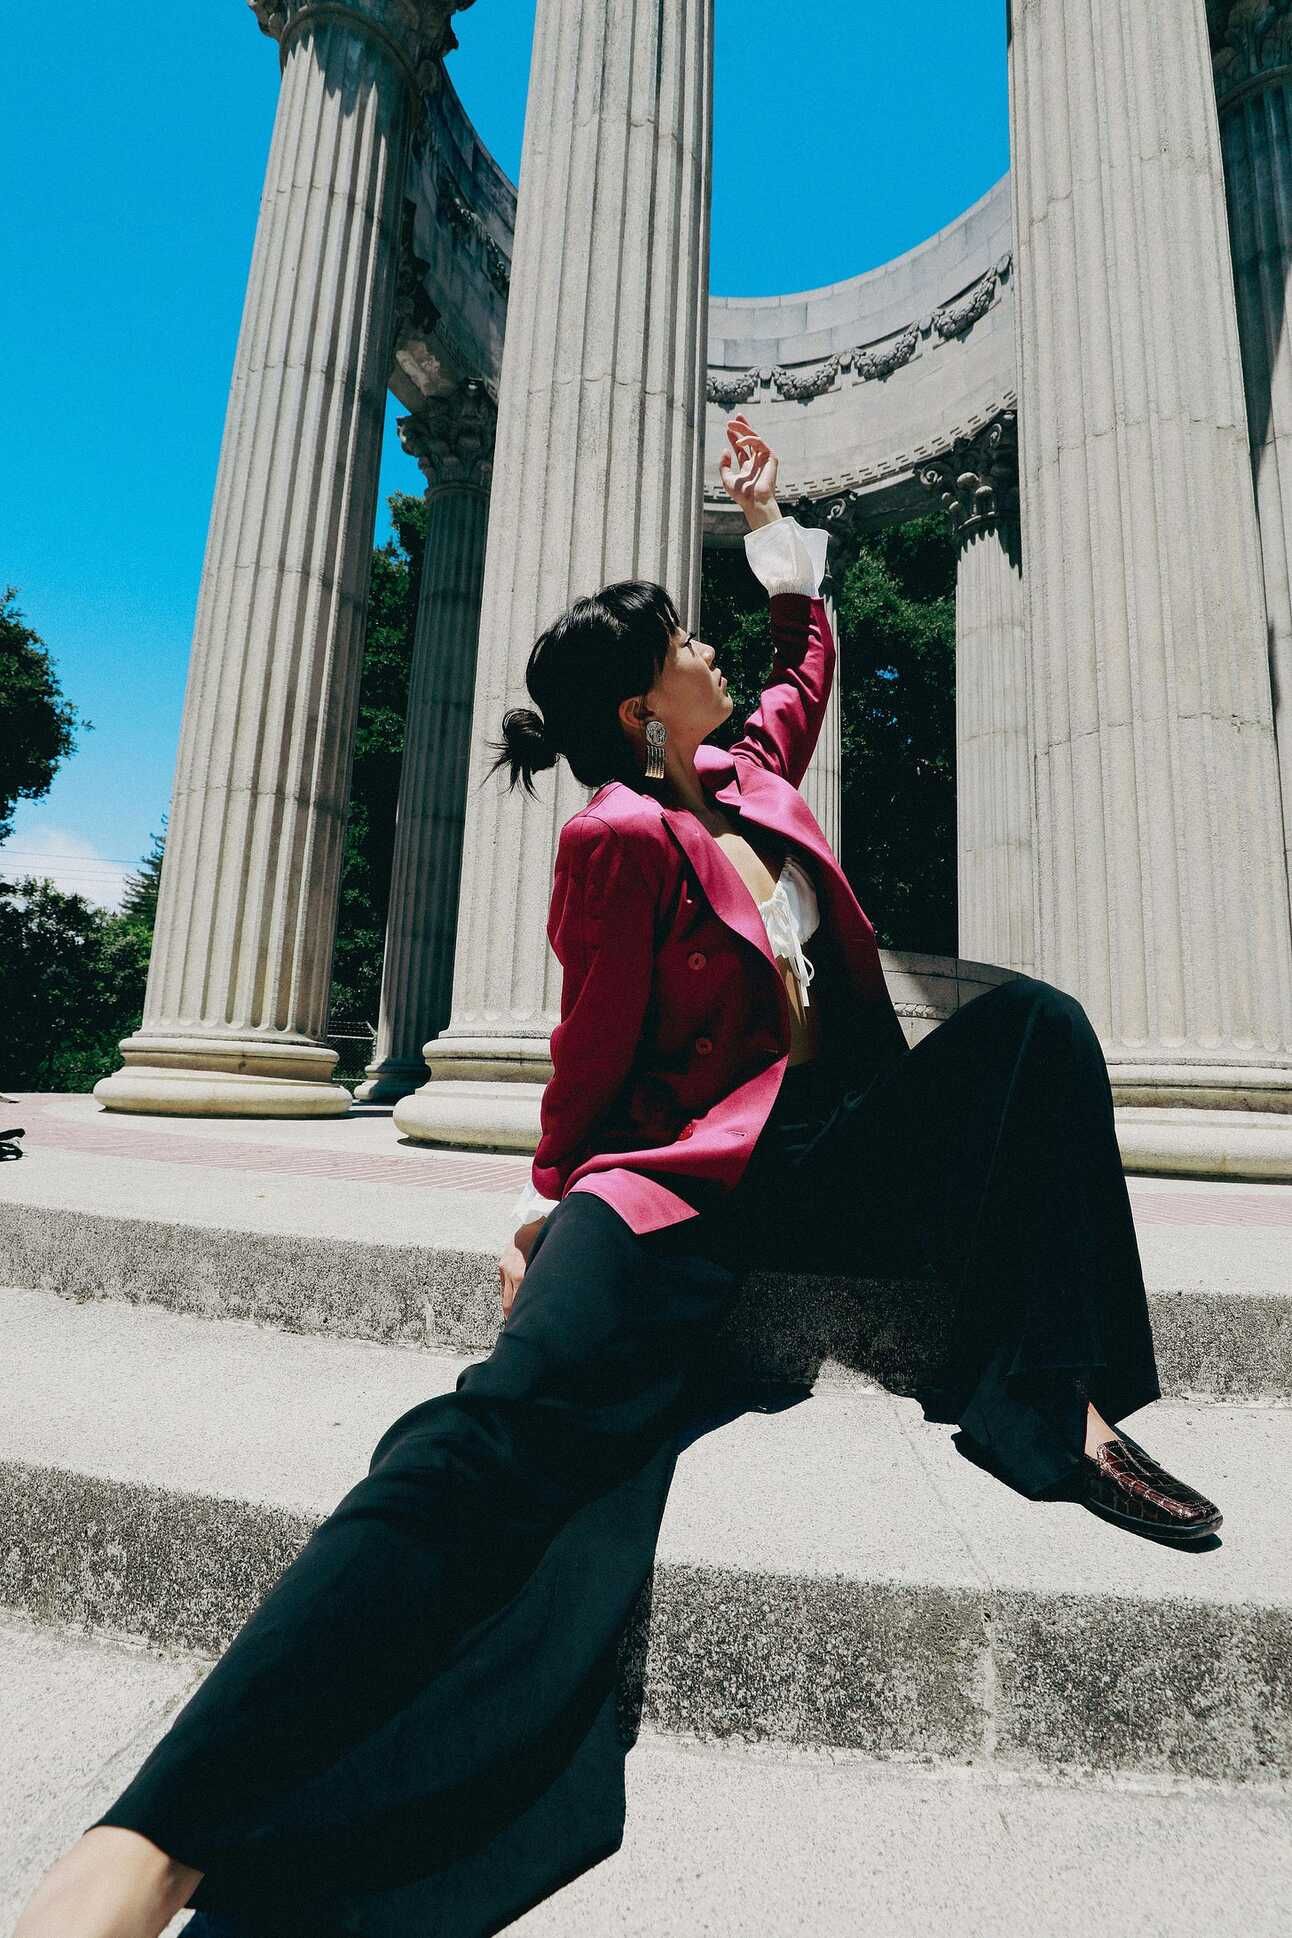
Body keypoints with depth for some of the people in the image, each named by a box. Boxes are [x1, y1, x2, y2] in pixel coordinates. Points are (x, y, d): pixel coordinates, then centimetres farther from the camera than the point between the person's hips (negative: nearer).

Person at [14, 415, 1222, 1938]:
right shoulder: (619, 838, -6)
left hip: (828, 1151, 8)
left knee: (1033, 1022, -8)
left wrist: (772, 523, 45)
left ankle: (1045, 1403, -12)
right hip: (685, 1169, -8)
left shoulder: (754, 772, 18)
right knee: (520, 1407, -34)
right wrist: (553, 1201, 4)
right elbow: (596, 1056, -1)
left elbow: (811, 655, 39)